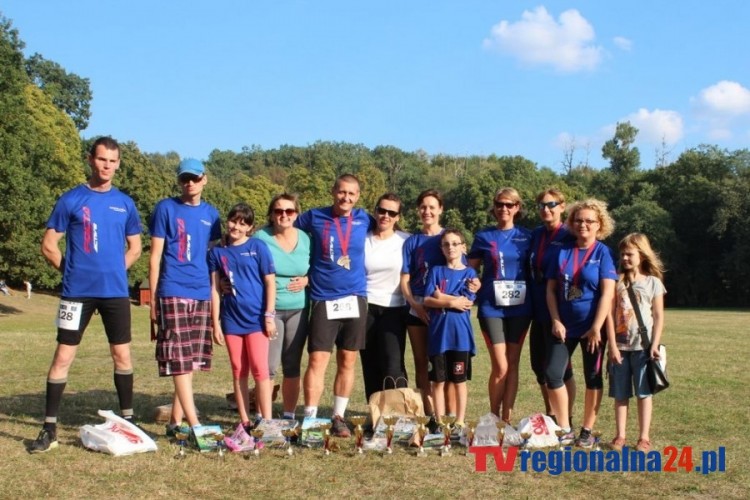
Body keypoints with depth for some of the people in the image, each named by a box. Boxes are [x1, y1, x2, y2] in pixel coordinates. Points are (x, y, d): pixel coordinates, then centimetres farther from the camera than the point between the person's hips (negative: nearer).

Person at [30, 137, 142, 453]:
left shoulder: (125, 203, 8)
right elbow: (49, 246, 2)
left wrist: (113, 271, 7)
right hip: (77, 292, -2)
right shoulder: (70, 200, 0)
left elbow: (135, 249, 16)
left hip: (115, 292, 3)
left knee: (122, 355, 7)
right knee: (63, 356, -1)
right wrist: (74, 271, 3)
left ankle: (128, 420, 21)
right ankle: (50, 429, 6)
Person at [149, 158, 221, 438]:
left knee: (191, 362, 7)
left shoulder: (211, 214, 13)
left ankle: (176, 422, 16)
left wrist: (215, 297, 13)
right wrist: (153, 299, -2)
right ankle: (195, 425, -10)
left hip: (202, 295, 5)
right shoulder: (166, 209, 1)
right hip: (173, 293, -5)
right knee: (180, 362, -8)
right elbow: (155, 256, 1)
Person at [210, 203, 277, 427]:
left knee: (259, 369, -5)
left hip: (256, 318, -3)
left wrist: (270, 316, -8)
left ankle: (267, 421, -1)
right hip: (231, 320, 3)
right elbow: (215, 289, 6)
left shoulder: (258, 247, -2)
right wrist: (215, 323, 3)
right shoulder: (217, 252, 6)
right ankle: (245, 421, 15)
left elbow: (270, 282, -3)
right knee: (238, 371, 8)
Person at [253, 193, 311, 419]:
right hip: (269, 309, -3)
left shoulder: (305, 239, 6)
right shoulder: (260, 237, -5)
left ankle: (289, 415, 19)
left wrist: (306, 280, -6)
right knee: (268, 365, -9)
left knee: (292, 366, 8)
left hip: (298, 310, 4)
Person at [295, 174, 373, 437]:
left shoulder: (364, 219, 6)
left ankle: (338, 417, 18)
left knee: (347, 362, 8)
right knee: (317, 360, -7)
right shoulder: (314, 217, 1)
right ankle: (310, 418, -1)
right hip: (323, 300, -2)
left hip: (354, 299, 2)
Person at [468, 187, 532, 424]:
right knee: (500, 367, -7)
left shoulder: (526, 237, 7)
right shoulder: (483, 236, 3)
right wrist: (476, 291, -7)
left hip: (519, 307, 2)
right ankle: (494, 419, 10)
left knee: (513, 363, 5)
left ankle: (506, 420, 13)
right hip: (491, 307, -2)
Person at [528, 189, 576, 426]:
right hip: (538, 309, 6)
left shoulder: (569, 237, -9)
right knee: (538, 363, 11)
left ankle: (567, 419, 14)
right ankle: (549, 415, 26)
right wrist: (531, 304, 10)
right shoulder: (535, 235, 10)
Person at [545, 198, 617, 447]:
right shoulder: (562, 252, 4)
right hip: (563, 325, 3)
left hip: (592, 327, -3)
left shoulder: (603, 252, -5)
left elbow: (607, 293, -12)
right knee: (552, 375, -5)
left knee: (592, 378, 7)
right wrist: (556, 321, -6)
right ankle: (564, 430, 9)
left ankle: (587, 431, 19)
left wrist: (597, 327, -17)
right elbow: (551, 289, 4)